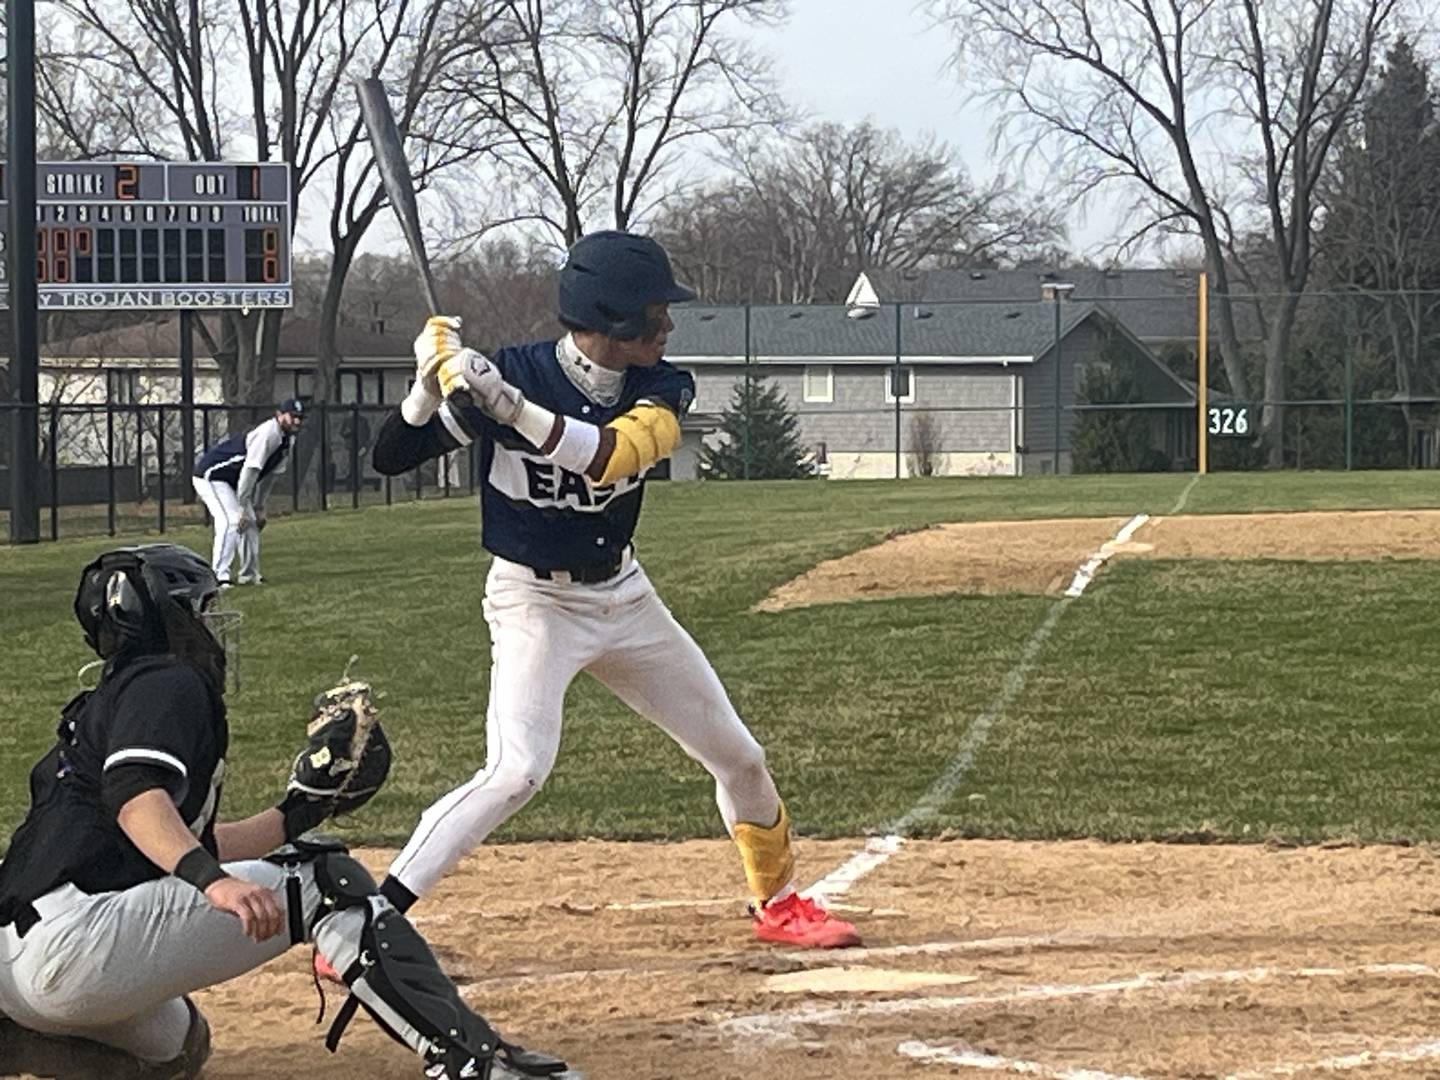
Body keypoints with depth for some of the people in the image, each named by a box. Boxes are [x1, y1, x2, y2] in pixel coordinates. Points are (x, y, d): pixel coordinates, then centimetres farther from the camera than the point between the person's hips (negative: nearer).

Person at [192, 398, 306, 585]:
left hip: (230, 482, 10)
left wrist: (259, 508, 9)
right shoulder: (267, 434, -26)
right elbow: (250, 471, -29)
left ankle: (250, 575, 25)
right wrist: (244, 508, -27)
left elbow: (268, 476, 12)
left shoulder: (286, 439, 5)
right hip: (211, 475, -10)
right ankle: (220, 576, -27)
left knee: (251, 522, 13)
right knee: (231, 521, -23)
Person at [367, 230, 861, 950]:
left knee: (737, 756, 13)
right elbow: (391, 458, -16)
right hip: (533, 602, -5)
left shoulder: (661, 389, -9)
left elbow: (611, 455, -32)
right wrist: (431, 386, -35)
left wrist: (507, 403, -43)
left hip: (624, 595, 5)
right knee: (516, 773, -25)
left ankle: (778, 901, 36)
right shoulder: (512, 372, -19)